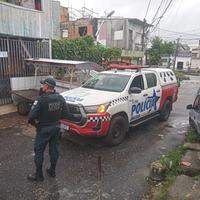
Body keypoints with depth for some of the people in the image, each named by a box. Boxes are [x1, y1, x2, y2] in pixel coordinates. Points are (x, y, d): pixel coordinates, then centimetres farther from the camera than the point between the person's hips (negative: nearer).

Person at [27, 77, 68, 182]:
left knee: (39, 151, 11)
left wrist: (33, 122, -3)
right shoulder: (60, 98, -6)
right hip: (56, 127, 6)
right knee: (54, 149, 18)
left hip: (44, 129, -5)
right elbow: (65, 113, 1)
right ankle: (52, 171, 34)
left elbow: (32, 116, -23)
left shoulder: (41, 99, -23)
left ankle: (39, 175, 24)